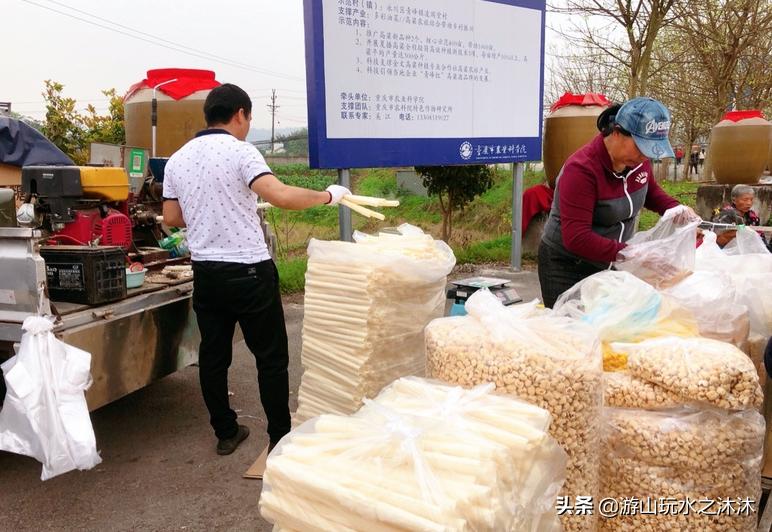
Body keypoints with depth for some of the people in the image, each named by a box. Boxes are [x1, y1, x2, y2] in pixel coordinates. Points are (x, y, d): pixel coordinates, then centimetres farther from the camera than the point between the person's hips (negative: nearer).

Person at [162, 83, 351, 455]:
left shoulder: (177, 160, 8)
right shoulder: (240, 152, -11)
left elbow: (171, 218, 12)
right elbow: (281, 196, -25)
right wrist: (327, 195, -12)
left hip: (205, 272, 7)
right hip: (248, 271, -6)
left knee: (213, 354, 14)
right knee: (271, 356, 5)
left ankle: (225, 432, 26)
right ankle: (280, 437, 14)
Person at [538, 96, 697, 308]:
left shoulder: (638, 159, -3)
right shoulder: (582, 169, -24)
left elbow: (650, 191, 20)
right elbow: (575, 238, -30)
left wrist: (675, 209, -1)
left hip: (611, 265, 7)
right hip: (567, 267, -6)